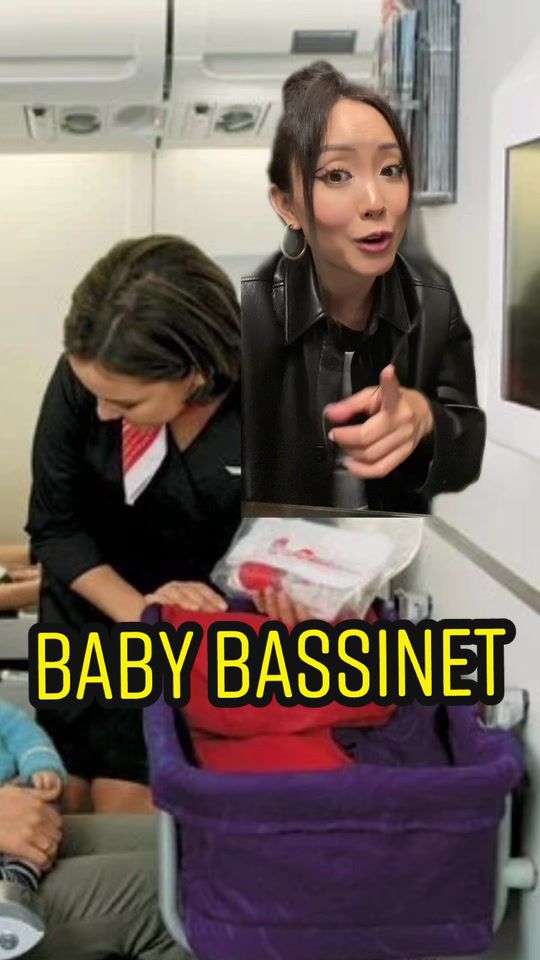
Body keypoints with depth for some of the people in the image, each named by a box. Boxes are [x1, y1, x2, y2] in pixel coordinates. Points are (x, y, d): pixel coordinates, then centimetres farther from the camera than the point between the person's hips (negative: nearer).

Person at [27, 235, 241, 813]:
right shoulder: (80, 378, -23)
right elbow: (54, 526, -11)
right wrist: (137, 610, -23)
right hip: (91, 612, 2)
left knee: (129, 805, -2)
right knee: (60, 801, 11)